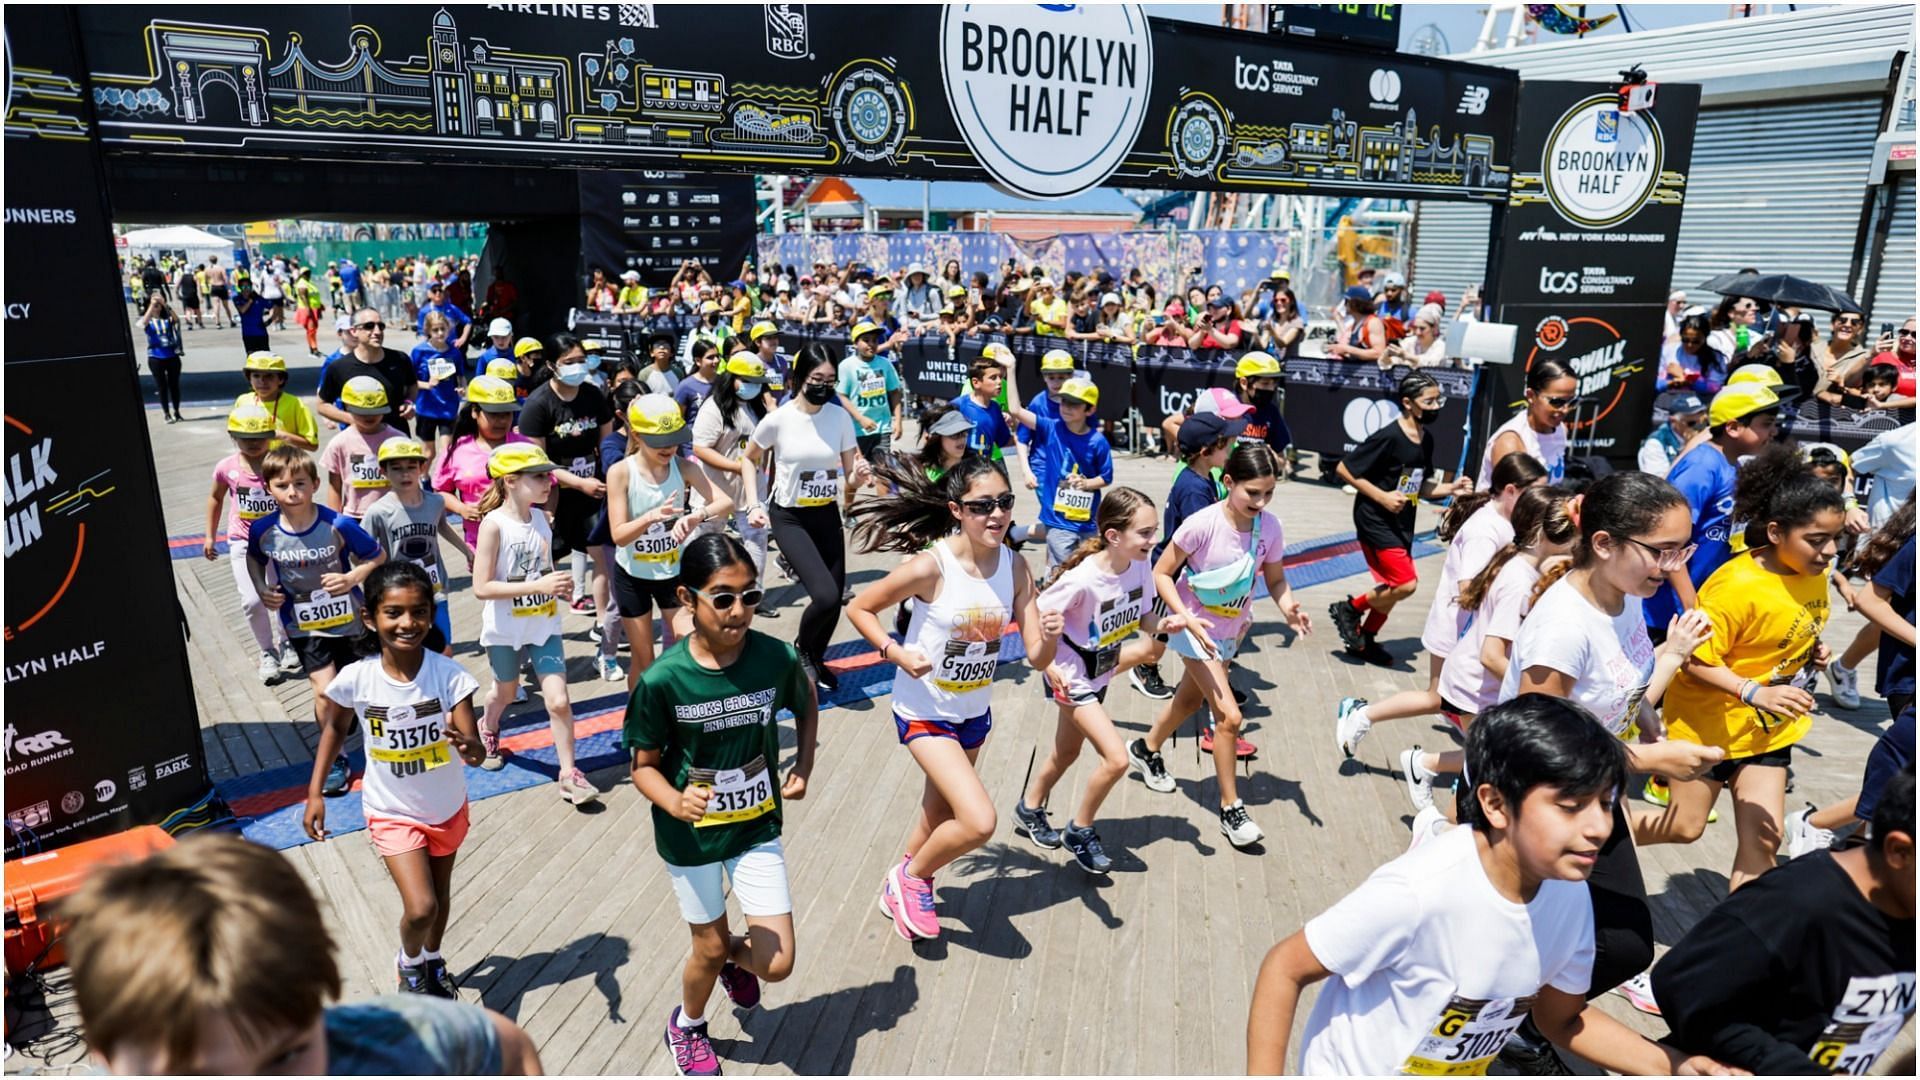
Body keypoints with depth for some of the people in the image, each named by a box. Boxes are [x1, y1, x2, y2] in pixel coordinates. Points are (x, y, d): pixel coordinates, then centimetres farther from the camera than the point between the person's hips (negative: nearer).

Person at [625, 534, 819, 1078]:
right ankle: (687, 1025, 52)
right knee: (709, 949, 17)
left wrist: (804, 764, -5)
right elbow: (644, 765, -12)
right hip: (691, 834, -2)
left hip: (758, 827, 2)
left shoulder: (777, 658, -18)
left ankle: (735, 955, 38)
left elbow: (806, 705, 5)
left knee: (777, 963, 0)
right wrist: (675, 803, -30)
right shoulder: (662, 680, -24)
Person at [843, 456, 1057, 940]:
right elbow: (859, 608, -13)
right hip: (925, 712, -6)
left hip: (974, 712, 6)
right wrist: (895, 652, -27)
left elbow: (1036, 654, -12)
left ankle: (903, 891, 51)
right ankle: (911, 877, 14)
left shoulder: (1015, 567, -11)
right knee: (979, 822, -16)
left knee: (940, 813, 23)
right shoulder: (932, 566, -25)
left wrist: (1048, 635, -33)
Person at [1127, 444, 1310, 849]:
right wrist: (1186, 618, -31)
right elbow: (1161, 574, -19)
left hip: (1230, 629, 6)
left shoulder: (1270, 527, -14)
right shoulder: (1202, 524, -28)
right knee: (1229, 716, -11)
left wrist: (1288, 608, -21)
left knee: (1191, 698, 25)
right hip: (1195, 628, -6)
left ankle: (1146, 749, 53)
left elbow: (1275, 579, -1)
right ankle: (1231, 808, 7)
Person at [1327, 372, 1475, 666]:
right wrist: (1382, 496, -20)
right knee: (1406, 584, -15)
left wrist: (1450, 488, -1)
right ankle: (1350, 609, 6)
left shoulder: (1426, 439, 7)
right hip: (1375, 520, -9)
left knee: (1393, 588, 15)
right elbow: (1343, 469, -17)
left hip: (1400, 524, 9)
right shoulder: (1388, 437, -18)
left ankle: (1365, 640, 32)